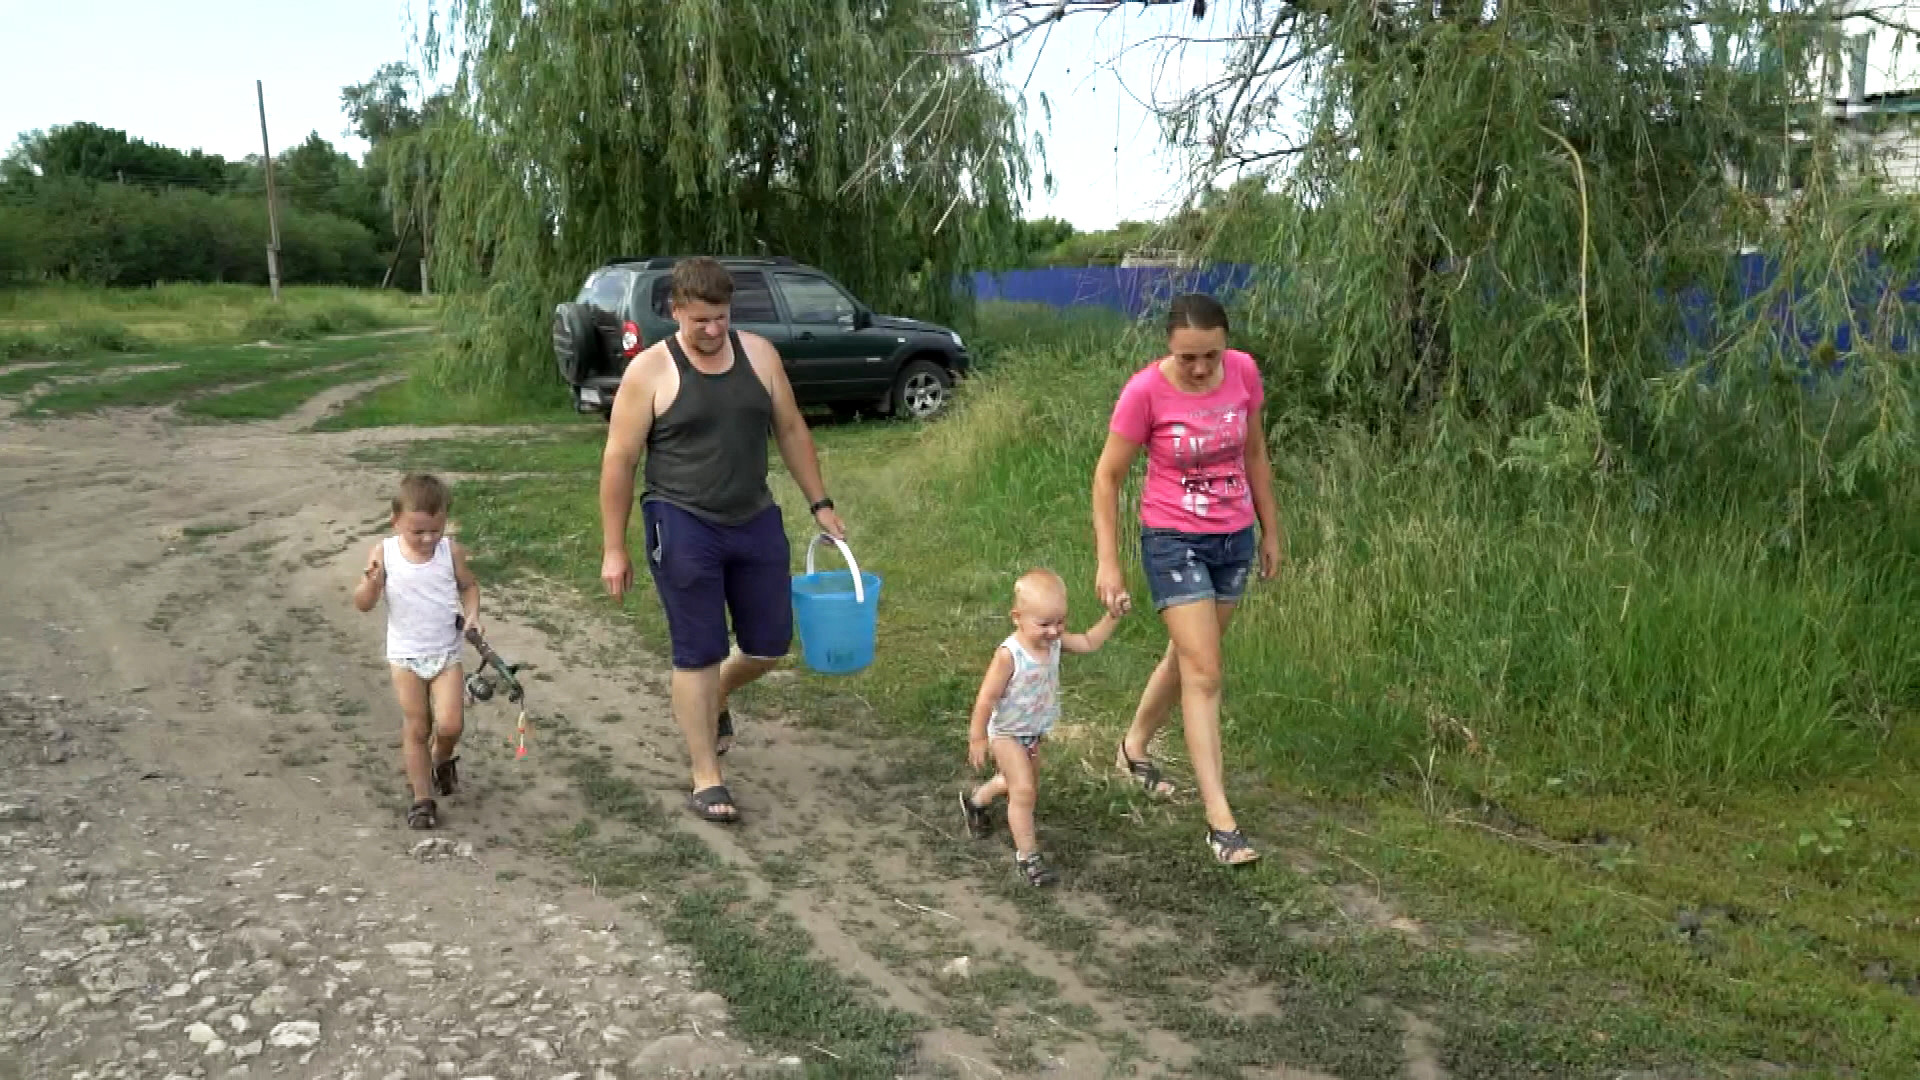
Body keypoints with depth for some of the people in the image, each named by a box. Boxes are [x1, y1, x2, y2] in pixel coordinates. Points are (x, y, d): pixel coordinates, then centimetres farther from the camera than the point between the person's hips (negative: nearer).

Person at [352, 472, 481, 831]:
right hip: (405, 655, 0)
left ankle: (442, 761, 26)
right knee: (415, 729, 6)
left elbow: (468, 585, 9)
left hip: (446, 653, 0)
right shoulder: (383, 554, -11)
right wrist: (371, 582, -29)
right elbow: (363, 604, -8)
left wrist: (472, 613, -10)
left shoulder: (451, 551, -9)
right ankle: (422, 799, 19)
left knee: (449, 725, -9)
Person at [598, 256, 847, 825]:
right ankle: (706, 778, 14)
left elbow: (790, 430, 12)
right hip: (683, 527, -4)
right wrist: (613, 549, -7)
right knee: (698, 654, 1)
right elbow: (618, 462, -7)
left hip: (756, 520, 4)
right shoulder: (650, 371, -9)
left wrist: (820, 502, 10)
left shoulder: (759, 353, 2)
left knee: (769, 645, 11)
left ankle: (714, 700, 42)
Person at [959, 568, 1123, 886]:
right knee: (1023, 790, -12)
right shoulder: (1009, 654, -34)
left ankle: (975, 802, 52)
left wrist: (1112, 616, -11)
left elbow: (1089, 642, 0)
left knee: (1020, 784, 25)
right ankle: (1027, 854, 3)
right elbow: (987, 697, -27)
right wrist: (977, 738, -21)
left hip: (1034, 732, 8)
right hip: (1007, 732, -8)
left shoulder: (1055, 641, -14)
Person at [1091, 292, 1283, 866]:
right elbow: (1107, 477, -11)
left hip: (1235, 539, 5)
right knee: (1204, 675, -7)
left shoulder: (1243, 371, -7)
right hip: (1174, 541, -5)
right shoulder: (1146, 390, -19)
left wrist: (1270, 530, 13)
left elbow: (1254, 454, 8)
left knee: (1186, 658, 19)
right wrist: (1108, 561, -14)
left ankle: (1134, 748, 44)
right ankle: (1220, 820, -3)